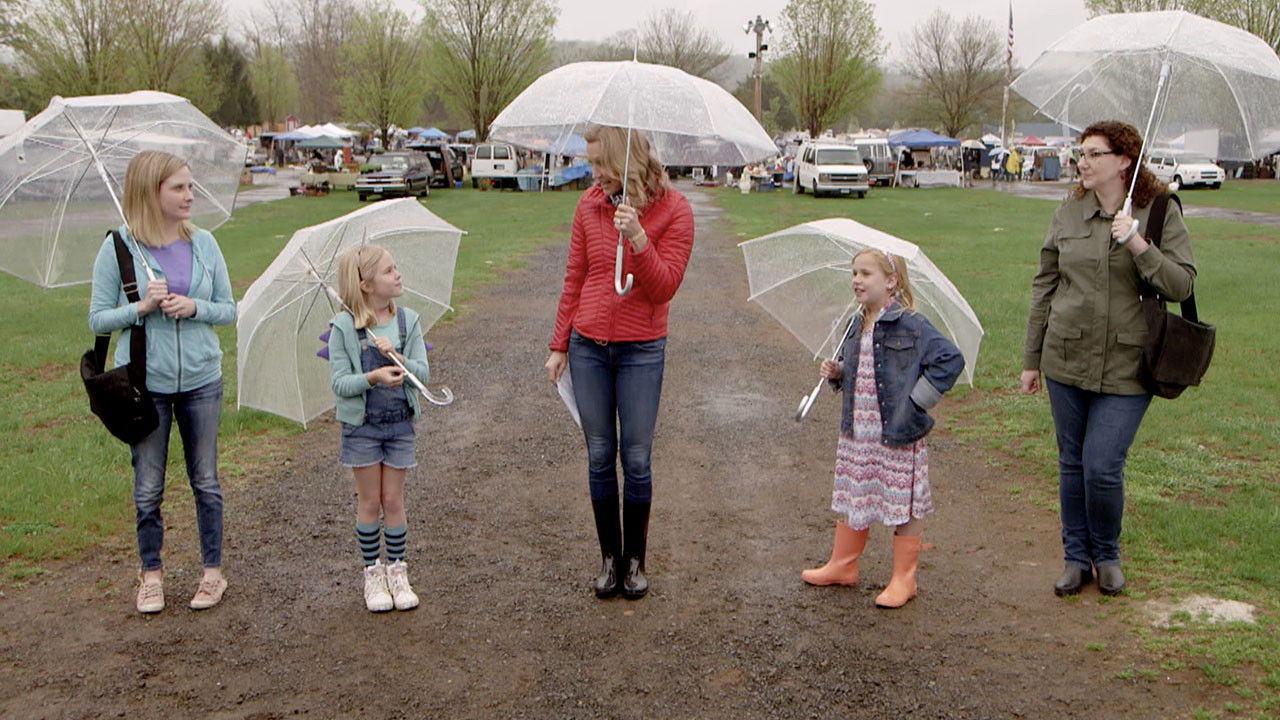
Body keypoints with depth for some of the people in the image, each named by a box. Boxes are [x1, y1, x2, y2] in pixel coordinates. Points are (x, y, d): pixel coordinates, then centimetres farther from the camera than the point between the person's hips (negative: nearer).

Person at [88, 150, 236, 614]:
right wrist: (142, 307, -18)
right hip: (143, 382, -2)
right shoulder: (118, 247, -7)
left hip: (200, 380, 2)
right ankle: (151, 574, 25)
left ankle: (213, 572, 24)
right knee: (147, 487, 8)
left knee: (205, 480, 10)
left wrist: (194, 307, -14)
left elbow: (229, 310, 5)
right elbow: (98, 319, -3)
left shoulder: (203, 243, 0)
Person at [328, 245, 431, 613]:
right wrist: (374, 377, -28)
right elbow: (339, 382, -13)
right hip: (362, 425, -2)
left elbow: (422, 372, -5)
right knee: (370, 501, 7)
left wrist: (397, 357, -23)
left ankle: (397, 571, 19)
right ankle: (373, 574, 19)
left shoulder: (408, 321, 0)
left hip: (399, 421, 2)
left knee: (394, 500, 8)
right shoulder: (344, 327, -10)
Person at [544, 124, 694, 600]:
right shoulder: (589, 204, 3)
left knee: (636, 458, 2)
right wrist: (559, 346, 9)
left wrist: (638, 237, -26)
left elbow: (664, 287, -13)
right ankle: (610, 558, 20)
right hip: (588, 346, 3)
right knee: (599, 457, 7)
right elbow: (574, 279, 9)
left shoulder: (673, 210, -7)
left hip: (641, 350, -3)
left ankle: (635, 561, 18)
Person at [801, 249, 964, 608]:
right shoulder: (857, 326, 9)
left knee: (904, 506, 4)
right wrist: (835, 373, 2)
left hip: (897, 437, -7)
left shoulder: (910, 325, -14)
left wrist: (917, 402, -16)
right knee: (851, 499, 17)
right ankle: (842, 565, 33)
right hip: (856, 435, 7)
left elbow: (951, 360, -15)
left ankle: (903, 579, 17)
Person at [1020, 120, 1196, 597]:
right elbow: (1044, 286, 10)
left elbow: (1181, 285, -9)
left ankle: (1106, 556, 19)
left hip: (1126, 366, -3)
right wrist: (1032, 359, 11)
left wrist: (1137, 242, -23)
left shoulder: (1160, 213, -3)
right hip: (1066, 360, 3)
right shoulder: (1068, 213, 5)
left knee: (1103, 467, -6)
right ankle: (1076, 557, 26)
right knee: (1071, 464, 10)